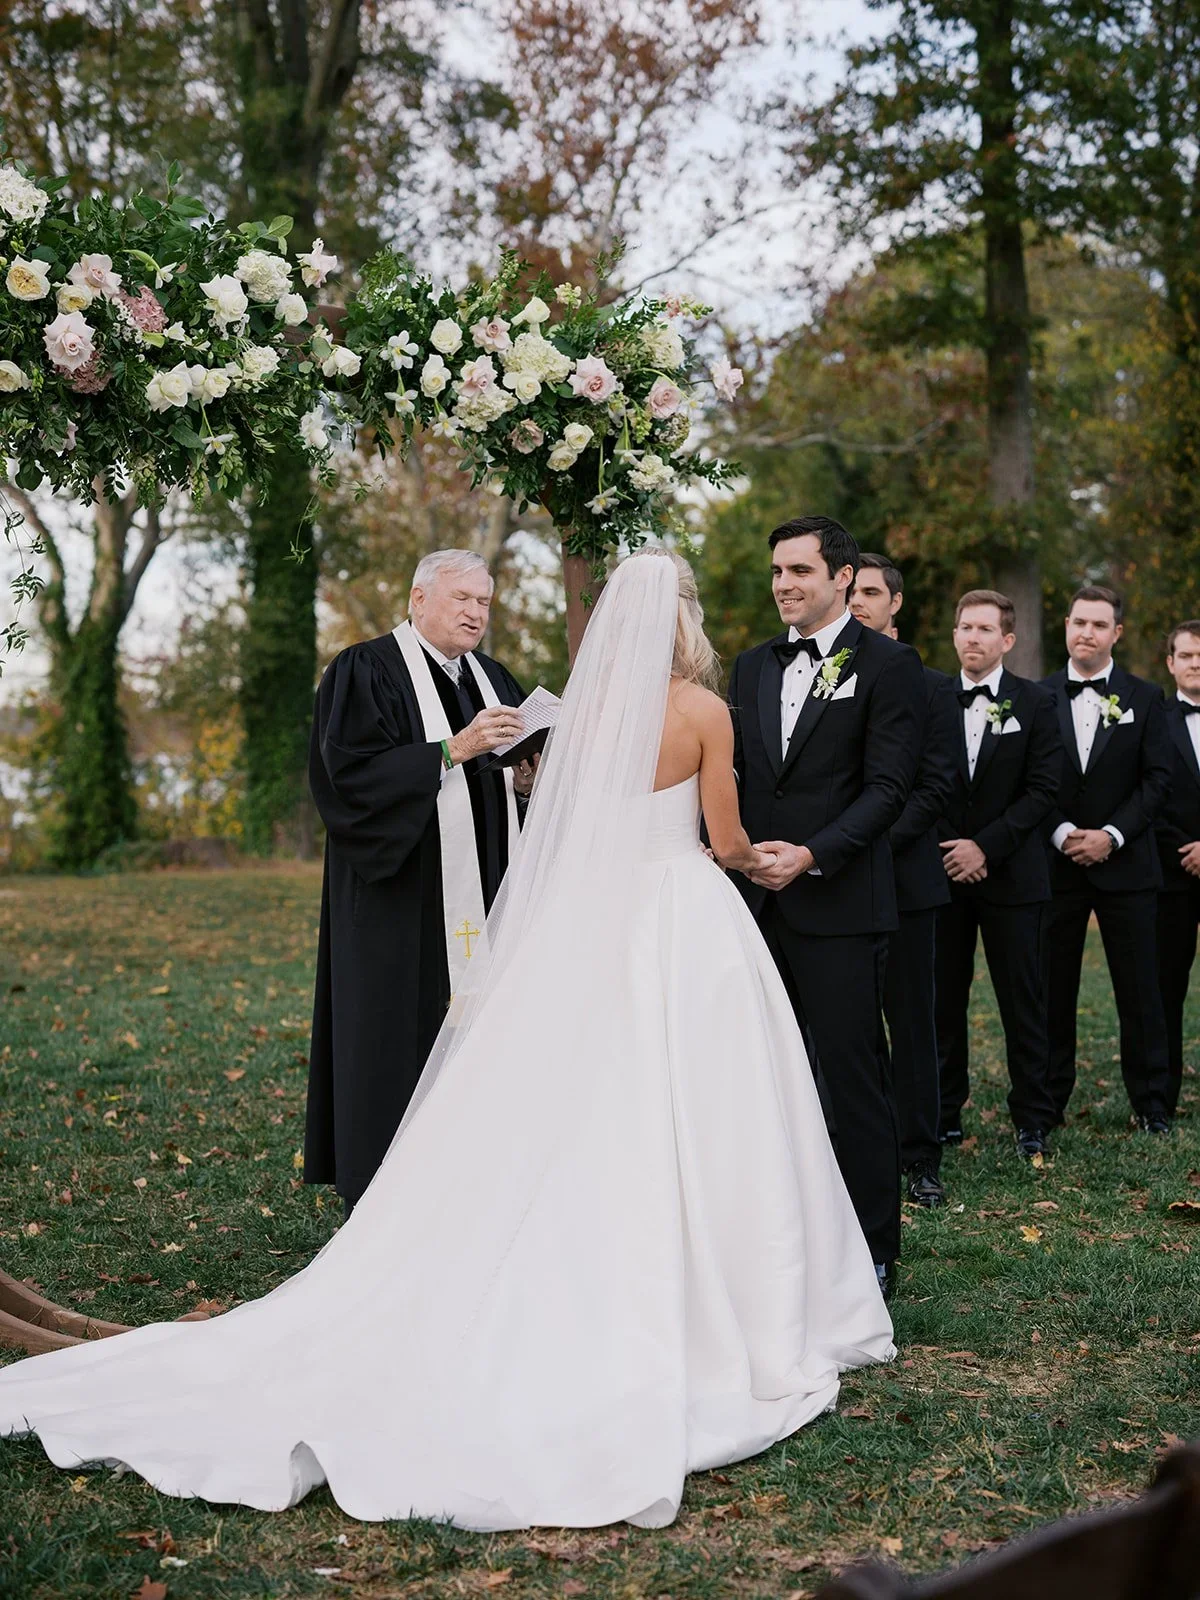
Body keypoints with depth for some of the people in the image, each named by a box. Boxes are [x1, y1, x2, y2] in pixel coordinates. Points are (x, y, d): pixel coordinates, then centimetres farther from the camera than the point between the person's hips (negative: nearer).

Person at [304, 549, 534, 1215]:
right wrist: (453, 749, -20)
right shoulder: (364, 671, -3)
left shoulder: (493, 679, 17)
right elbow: (351, 769, -15)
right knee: (400, 1041, -5)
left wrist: (527, 779, 1)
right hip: (402, 900, -6)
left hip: (482, 899, 6)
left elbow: (520, 766, 25)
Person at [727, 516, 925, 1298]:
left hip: (839, 905, -5)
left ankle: (873, 1251, 12)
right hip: (758, 902, 5)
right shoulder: (753, 666, 16)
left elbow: (888, 786, -10)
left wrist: (811, 854, -21)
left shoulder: (888, 664, -2)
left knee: (855, 1079, 1)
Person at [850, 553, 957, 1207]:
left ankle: (919, 1158, 12)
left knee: (912, 1023, 4)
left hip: (903, 877, -1)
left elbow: (935, 786, -1)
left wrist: (876, 841, -13)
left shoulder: (930, 687, 6)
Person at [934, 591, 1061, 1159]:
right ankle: (944, 1115, 15)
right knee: (943, 1000, 5)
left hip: (1012, 875, -1)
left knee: (1023, 1000, 3)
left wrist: (985, 846, -12)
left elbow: (1042, 790, -4)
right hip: (943, 873, 2)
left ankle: (1032, 1119, 12)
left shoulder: (1034, 703, 2)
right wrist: (951, 851, -6)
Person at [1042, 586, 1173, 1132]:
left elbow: (1156, 778, 0)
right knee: (1053, 987, 4)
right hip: (1056, 863, 0)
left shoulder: (1144, 698, 5)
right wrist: (1062, 834, -11)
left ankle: (1151, 1103, 11)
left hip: (1125, 864, 0)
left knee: (1139, 989, 2)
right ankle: (1049, 1100, 14)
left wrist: (1111, 835, -11)